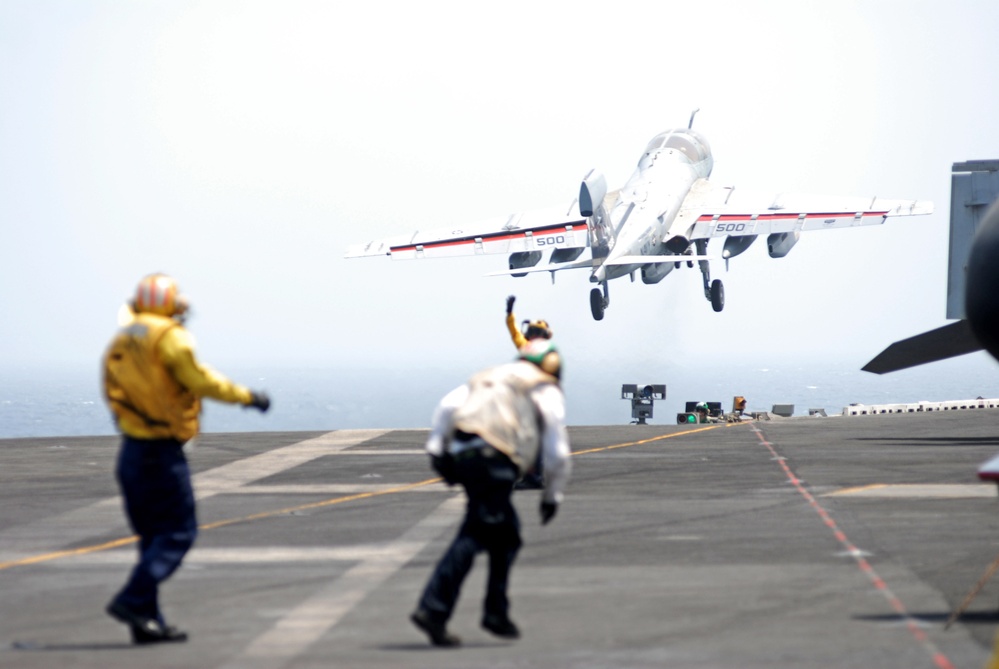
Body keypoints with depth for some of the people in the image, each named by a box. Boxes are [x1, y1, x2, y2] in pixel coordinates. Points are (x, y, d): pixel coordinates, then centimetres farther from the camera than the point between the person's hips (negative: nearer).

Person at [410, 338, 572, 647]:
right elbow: (557, 451, 10)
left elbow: (448, 405, 12)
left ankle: (496, 612, 18)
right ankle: (432, 609, -24)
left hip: (461, 454, 6)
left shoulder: (487, 377, 31)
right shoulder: (548, 392, 17)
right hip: (494, 460, -6)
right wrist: (553, 494, 18)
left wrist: (436, 449, 6)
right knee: (473, 536, -12)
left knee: (506, 535, 19)